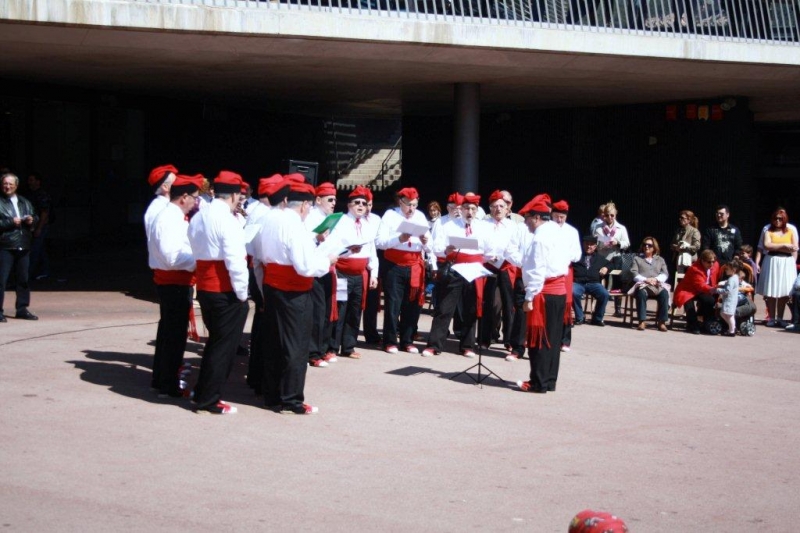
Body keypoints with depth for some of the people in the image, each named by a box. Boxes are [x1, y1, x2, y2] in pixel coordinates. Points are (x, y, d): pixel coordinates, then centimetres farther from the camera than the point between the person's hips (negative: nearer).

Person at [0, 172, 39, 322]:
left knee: (23, 279, 11)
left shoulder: (25, 203, 16)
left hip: (23, 247, 6)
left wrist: (32, 220, 2)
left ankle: (22, 308, 20)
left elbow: (36, 218, 23)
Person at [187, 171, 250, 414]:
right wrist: (242, 293, -12)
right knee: (224, 345, 2)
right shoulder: (228, 220, -18)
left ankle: (203, 392, 26)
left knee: (215, 341, 20)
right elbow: (235, 261, -21)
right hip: (226, 292, -8)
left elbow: (197, 250, 12)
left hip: (204, 288, 8)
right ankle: (209, 400, 7)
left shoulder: (198, 217, 9)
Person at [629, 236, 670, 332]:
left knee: (664, 293, -33)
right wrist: (645, 280, -12)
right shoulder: (637, 259, 22)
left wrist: (656, 279, -10)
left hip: (658, 285, 2)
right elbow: (634, 274, 6)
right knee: (641, 292, -38)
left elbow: (665, 274, 12)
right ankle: (642, 321, -39)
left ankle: (662, 321, -31)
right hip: (642, 284, -2)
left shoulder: (660, 259, 27)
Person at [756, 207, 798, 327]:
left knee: (784, 292, -1)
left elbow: (794, 249, 2)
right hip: (771, 263, -1)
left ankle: (780, 319, 7)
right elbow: (767, 245, -9)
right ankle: (771, 318, 3)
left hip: (787, 264, 1)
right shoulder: (768, 232, 8)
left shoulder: (791, 232, 11)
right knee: (771, 293, -4)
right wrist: (784, 246, -8)